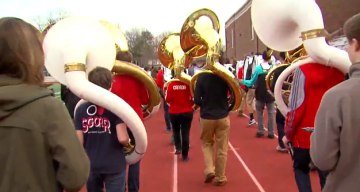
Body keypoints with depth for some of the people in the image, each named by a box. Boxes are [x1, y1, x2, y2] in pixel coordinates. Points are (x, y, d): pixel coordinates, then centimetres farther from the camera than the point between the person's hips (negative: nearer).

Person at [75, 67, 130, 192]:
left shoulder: (81, 109, -3)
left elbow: (79, 142, -3)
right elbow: (122, 139, -19)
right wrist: (128, 142, 2)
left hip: (90, 166, 3)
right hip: (114, 166, -3)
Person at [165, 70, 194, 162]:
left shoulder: (171, 84, -10)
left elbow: (167, 99, -5)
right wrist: (191, 106, 14)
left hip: (174, 112, 0)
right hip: (187, 112, 0)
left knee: (176, 131, 25)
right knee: (185, 134, 6)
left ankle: (178, 148, 21)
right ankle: (185, 155, 10)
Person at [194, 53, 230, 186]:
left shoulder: (202, 77, -8)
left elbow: (196, 100, -8)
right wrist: (227, 106, 10)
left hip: (206, 117, 1)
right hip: (222, 117, 0)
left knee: (207, 143, 23)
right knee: (222, 149, 11)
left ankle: (209, 170, 8)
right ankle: (220, 178, 20)